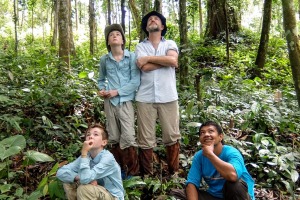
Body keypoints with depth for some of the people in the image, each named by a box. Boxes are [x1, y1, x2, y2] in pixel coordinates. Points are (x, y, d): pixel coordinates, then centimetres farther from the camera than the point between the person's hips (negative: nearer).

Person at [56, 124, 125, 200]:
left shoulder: (107, 157, -24)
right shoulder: (86, 156, -4)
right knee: (68, 184, -6)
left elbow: (85, 179, -34)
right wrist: (79, 178, -23)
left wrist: (84, 152, -30)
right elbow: (61, 172, -7)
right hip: (99, 193, 6)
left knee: (83, 188, -28)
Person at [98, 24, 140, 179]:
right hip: (109, 102, 3)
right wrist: (102, 89, -1)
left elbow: (135, 81, -7)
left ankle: (132, 171, 6)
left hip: (125, 101, -3)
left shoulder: (131, 57, -3)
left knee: (128, 137, -9)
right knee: (114, 138, 9)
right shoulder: (104, 59, 8)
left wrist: (117, 92, -12)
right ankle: (117, 169, 22)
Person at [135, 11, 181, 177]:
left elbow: (173, 60, -13)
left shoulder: (170, 44, 10)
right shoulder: (140, 46, 10)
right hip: (145, 98, 0)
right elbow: (145, 67, -9)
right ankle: (146, 174, 17)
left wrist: (148, 58, -7)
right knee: (145, 138, 4)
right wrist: (165, 61, -5)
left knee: (172, 136, 6)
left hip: (168, 97, 0)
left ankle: (174, 172, 22)